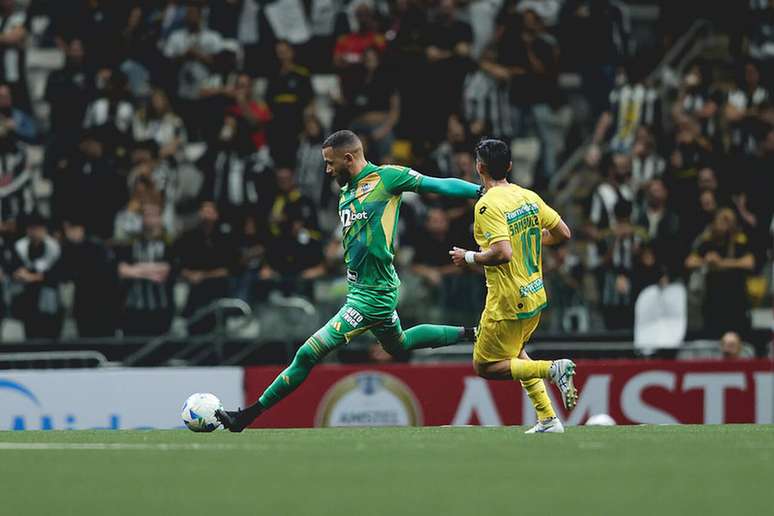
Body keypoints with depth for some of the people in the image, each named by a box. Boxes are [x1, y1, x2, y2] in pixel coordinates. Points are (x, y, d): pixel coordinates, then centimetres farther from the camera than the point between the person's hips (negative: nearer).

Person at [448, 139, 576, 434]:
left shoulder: (488, 205, -19)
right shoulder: (528, 197, 4)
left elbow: (502, 253, -29)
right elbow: (563, 233, 11)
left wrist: (468, 258, -13)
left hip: (508, 303, -8)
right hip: (535, 296, 8)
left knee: (484, 367, 5)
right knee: (513, 353, 28)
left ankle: (553, 369, -15)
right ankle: (548, 419, 18)